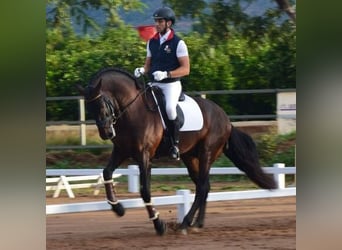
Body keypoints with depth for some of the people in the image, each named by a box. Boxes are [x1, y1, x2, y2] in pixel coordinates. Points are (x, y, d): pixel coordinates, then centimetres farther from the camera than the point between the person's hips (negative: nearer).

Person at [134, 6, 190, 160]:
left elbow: (186, 69, -10)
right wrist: (142, 70, -5)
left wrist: (166, 74, -23)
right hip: (154, 84, 6)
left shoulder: (178, 43, -6)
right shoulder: (152, 42, 11)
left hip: (171, 85, -6)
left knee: (170, 108, -32)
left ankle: (175, 143, -18)